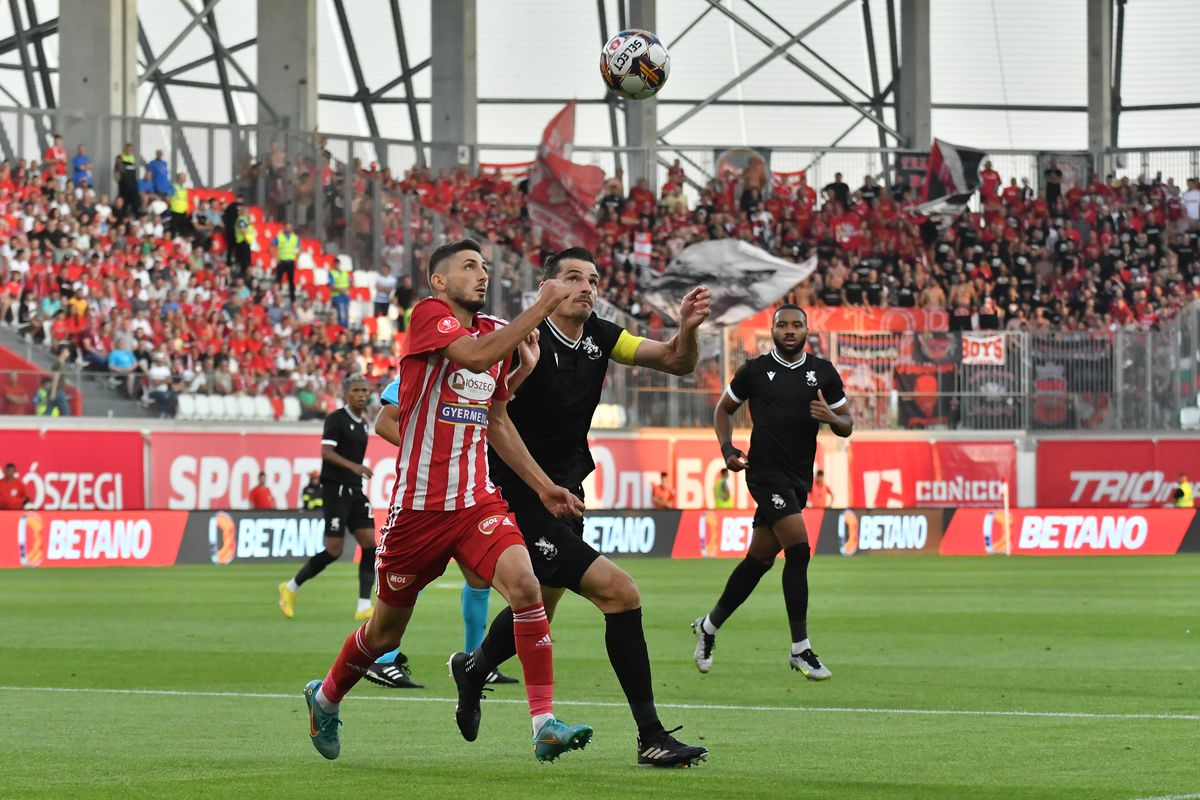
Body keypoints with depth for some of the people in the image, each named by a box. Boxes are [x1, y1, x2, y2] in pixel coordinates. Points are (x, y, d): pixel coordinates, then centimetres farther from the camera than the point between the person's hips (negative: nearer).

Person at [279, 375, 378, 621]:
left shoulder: (362, 424, 14)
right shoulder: (336, 419, -10)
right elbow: (326, 452, -22)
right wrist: (353, 466, -34)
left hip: (355, 490, 8)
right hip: (335, 489, -8)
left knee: (370, 544, -6)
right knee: (334, 550, -8)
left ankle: (364, 607, -6)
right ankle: (291, 588, 11)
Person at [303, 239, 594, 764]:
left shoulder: (496, 332, 11)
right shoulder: (429, 315, -9)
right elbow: (474, 356, -30)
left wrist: (542, 484, 16)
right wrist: (541, 308, -28)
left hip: (477, 500, 5)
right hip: (417, 504, -5)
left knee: (523, 583, -22)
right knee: (386, 631, 10)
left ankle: (544, 723, -23)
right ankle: (326, 696, 40)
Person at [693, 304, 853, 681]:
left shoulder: (823, 373, 7)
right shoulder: (755, 370, 0)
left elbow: (846, 425, 11)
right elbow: (723, 408, 14)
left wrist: (831, 417, -12)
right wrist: (727, 448, -1)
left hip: (799, 478, 5)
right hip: (766, 472, -5)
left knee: (760, 558, 11)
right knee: (799, 550, -18)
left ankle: (709, 627, 30)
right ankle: (800, 649, -13)